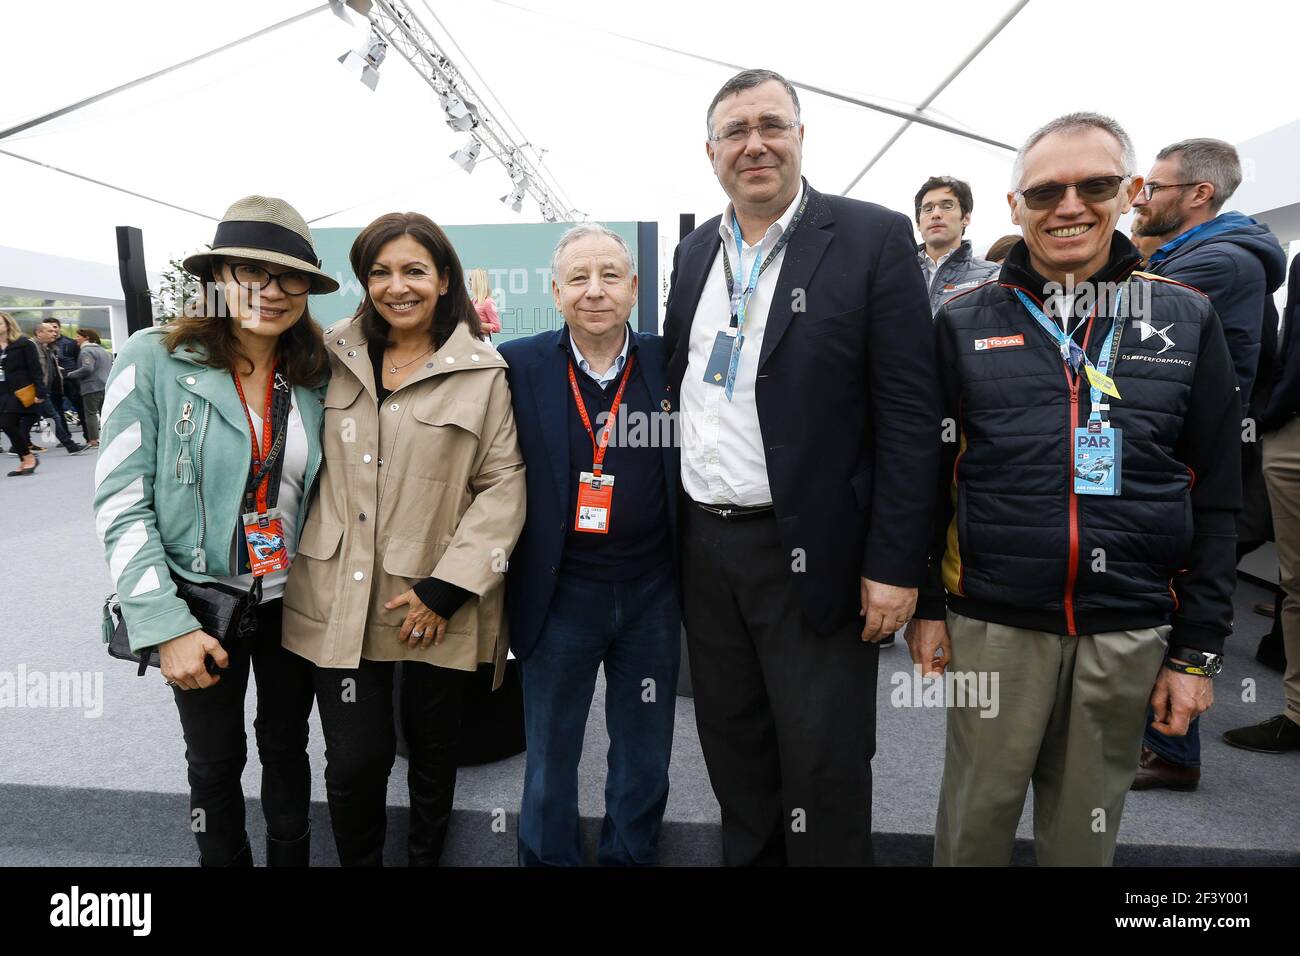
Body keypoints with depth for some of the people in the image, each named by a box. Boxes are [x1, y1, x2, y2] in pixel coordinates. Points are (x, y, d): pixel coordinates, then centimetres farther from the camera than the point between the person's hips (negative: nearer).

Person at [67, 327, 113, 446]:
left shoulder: (86, 351, -9)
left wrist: (70, 374, -9)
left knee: (91, 413, -2)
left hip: (92, 387, -8)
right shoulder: (103, 350, 18)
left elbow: (87, 368, -20)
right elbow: (112, 367, 22)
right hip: (107, 386, 8)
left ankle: (93, 440, -4)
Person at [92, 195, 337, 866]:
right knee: (214, 761, 15)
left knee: (287, 747, 19)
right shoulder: (154, 360, -12)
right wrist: (165, 626, -17)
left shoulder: (316, 377, -2)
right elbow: (121, 505, -13)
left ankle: (290, 858, 42)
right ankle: (225, 860, 40)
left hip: (293, 602, 3)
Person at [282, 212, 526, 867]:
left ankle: (426, 857, 43)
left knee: (433, 750, 16)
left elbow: (503, 485, -8)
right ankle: (359, 863, 32)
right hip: (340, 599, 2)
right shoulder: (331, 358, 6)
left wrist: (445, 588, -12)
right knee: (354, 761, 3)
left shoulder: (485, 373, -6)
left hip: (436, 608, -1)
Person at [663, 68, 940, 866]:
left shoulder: (873, 238, -7)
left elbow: (910, 415, -11)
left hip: (812, 553, -5)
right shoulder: (696, 252, 11)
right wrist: (676, 528, 10)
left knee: (824, 770, 8)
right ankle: (748, 854, 41)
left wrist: (895, 563, -14)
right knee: (732, 750, 20)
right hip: (706, 545, 6)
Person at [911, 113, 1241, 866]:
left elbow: (1215, 499, 4)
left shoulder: (1188, 319, 2)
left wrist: (1199, 649, 2)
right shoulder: (965, 322, 1)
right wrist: (925, 604, 1)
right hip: (991, 623, -1)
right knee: (978, 811, 11)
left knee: (1087, 823, 16)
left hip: (1130, 632, 1)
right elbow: (930, 474, 4)